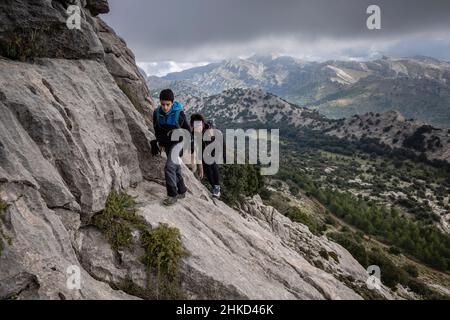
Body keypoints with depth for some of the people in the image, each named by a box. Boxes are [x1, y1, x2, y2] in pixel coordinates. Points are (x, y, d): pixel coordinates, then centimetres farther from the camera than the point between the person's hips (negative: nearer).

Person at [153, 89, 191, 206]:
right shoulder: (157, 113, -9)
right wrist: (161, 143, 8)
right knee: (175, 167, 15)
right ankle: (182, 191, 31)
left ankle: (172, 195, -7)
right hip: (166, 143, 5)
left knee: (169, 167, -17)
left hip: (177, 142, -5)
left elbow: (187, 130, -8)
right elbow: (157, 129, 8)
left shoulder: (179, 113, -22)